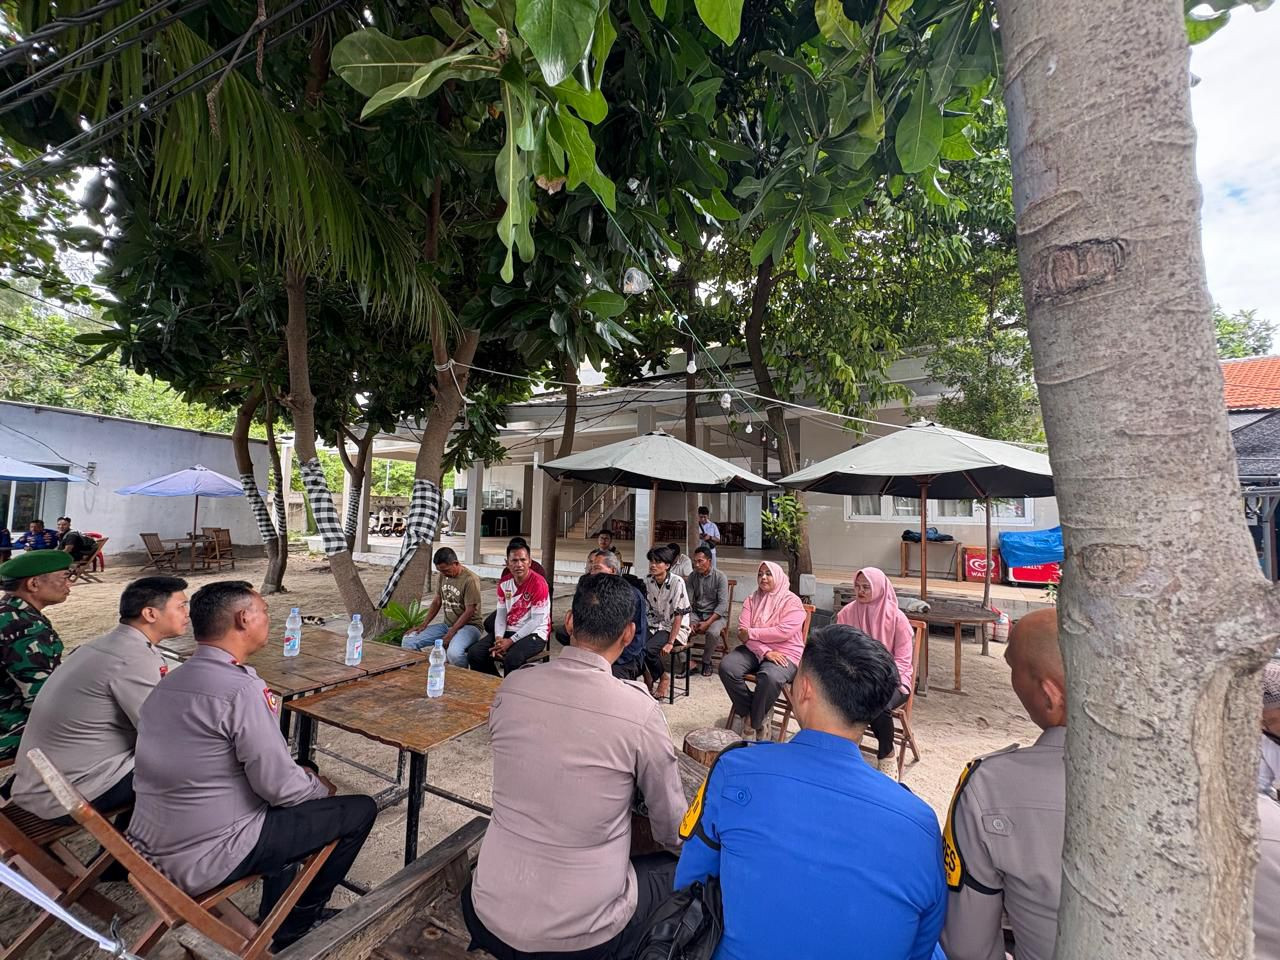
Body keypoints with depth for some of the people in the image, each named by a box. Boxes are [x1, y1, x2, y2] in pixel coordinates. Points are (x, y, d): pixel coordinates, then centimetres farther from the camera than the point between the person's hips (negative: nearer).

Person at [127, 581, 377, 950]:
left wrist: (304, 775, 11)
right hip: (204, 862, -8)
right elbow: (280, 787, -21)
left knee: (300, 780, 26)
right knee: (360, 810, 3)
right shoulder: (241, 689, -26)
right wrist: (320, 787, 0)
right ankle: (293, 928, 25)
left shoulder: (169, 682, 2)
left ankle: (277, 921, 35)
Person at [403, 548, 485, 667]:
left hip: (469, 625, -7)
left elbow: (469, 612, -19)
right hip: (447, 624, 8)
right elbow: (437, 601, 15)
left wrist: (450, 634, -21)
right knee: (408, 641, -6)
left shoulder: (470, 580, -18)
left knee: (453, 653, -37)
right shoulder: (443, 576, 6)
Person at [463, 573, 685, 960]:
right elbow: (673, 830, -7)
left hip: (492, 917, 4)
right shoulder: (638, 708, -22)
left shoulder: (511, 686, -11)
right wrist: (680, 845, 16)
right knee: (683, 870, 19)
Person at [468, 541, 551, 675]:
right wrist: (498, 639, -12)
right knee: (474, 653, -9)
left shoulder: (538, 584, -18)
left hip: (534, 633, -6)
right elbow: (501, 614, 5)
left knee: (512, 659, -34)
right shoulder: (504, 584, 4)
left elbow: (536, 621, -18)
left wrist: (511, 641, -18)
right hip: (509, 630, 7)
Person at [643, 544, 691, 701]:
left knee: (648, 649, -27)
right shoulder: (647, 581, -1)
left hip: (676, 628, -5)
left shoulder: (677, 582, -18)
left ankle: (663, 678, 4)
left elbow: (679, 615, -17)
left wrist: (670, 643, -19)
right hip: (655, 625, 5)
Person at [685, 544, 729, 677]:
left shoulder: (720, 577, -10)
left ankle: (706, 661, -5)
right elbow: (687, 601, -2)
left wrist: (707, 623, -24)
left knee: (713, 632, -34)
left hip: (716, 615, -3)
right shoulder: (692, 577, 1)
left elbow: (723, 604, -15)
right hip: (696, 613, 3)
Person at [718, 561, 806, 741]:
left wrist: (752, 633, -13)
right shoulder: (751, 600, 10)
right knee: (726, 667, -23)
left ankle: (755, 721, -9)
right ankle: (750, 712, -3)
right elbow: (743, 631, -1)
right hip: (754, 650, 5)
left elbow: (784, 631, -17)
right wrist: (764, 651, -17)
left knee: (769, 677, -36)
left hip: (785, 653, -4)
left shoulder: (791, 601, -2)